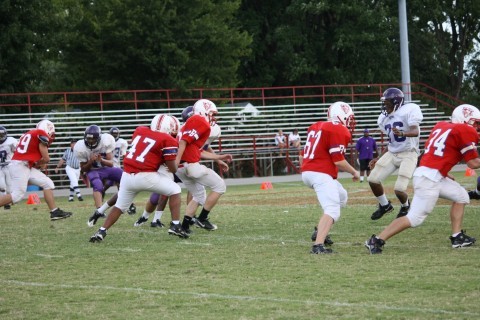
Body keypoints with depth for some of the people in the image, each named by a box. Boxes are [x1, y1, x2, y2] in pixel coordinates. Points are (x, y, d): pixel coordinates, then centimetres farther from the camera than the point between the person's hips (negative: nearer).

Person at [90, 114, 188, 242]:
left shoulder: (139, 131, 13)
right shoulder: (168, 141, -2)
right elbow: (173, 168, -1)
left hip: (127, 176, 5)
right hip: (145, 176, -5)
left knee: (120, 206, 22)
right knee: (175, 190, 13)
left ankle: (101, 232, 13)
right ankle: (175, 226, 5)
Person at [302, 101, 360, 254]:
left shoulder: (316, 127, 16)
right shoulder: (339, 131, -9)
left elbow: (304, 155, 17)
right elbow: (338, 161, -12)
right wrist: (354, 172, 4)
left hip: (306, 172, 9)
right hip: (321, 174, -9)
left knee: (341, 196, 27)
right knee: (332, 211, -15)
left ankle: (320, 231, 22)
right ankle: (318, 245, -33)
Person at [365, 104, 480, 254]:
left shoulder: (442, 126, 16)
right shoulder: (466, 131, -7)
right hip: (429, 179, -10)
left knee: (461, 196, 21)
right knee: (415, 218, -8)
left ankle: (457, 237, 21)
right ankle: (377, 241, -8)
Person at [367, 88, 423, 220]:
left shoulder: (408, 111, -13)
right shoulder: (385, 118, 10)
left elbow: (416, 132, -26)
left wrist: (402, 133, -45)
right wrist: (379, 159, 18)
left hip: (408, 154, -7)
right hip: (392, 153, 7)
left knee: (399, 189, -14)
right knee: (373, 179, -6)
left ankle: (405, 206, 22)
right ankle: (385, 205, 20)